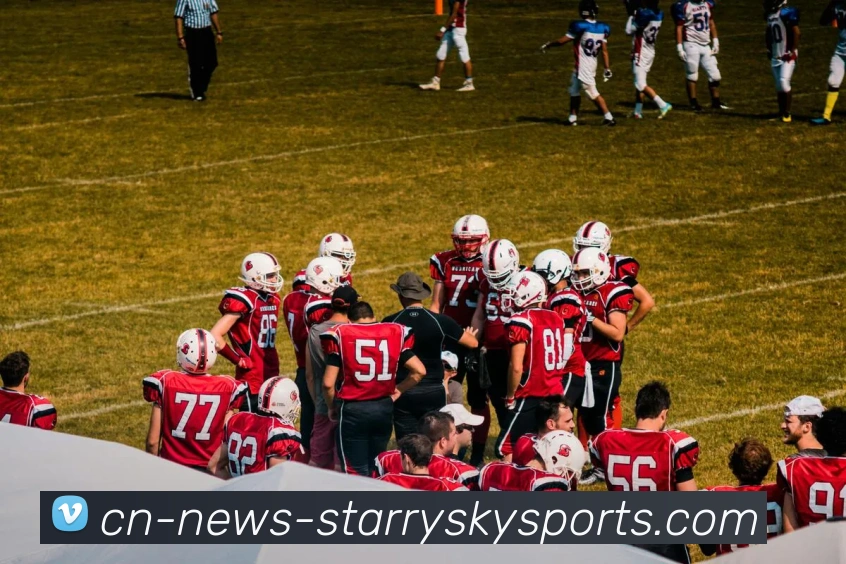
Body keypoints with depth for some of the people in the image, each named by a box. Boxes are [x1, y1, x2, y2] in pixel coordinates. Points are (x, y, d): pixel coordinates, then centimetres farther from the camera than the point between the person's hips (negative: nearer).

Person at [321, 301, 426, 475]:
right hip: (384, 408, 3)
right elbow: (419, 371, -2)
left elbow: (328, 383, -9)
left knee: (356, 472, 3)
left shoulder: (341, 335, -6)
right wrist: (399, 390, 12)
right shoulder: (394, 333, 2)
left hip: (353, 409, -3)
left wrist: (332, 406, 9)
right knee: (377, 468, 18)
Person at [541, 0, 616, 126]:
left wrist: (547, 45, 3)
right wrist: (607, 68, 7)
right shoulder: (602, 29, 1)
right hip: (592, 65, 7)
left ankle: (608, 117, -1)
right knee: (574, 91, 19)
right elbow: (604, 50, 3)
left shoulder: (580, 27, -18)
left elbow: (562, 41, -12)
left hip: (583, 67, -7)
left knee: (593, 93, 0)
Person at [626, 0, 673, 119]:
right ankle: (638, 111, 20)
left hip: (641, 54, -9)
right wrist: (635, 14, 10)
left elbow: (629, 31, -13)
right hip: (650, 52, 9)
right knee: (639, 83, 16)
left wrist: (631, 15, -2)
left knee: (640, 84, -7)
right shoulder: (658, 14, 1)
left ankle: (662, 105, -15)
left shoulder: (644, 14, -23)